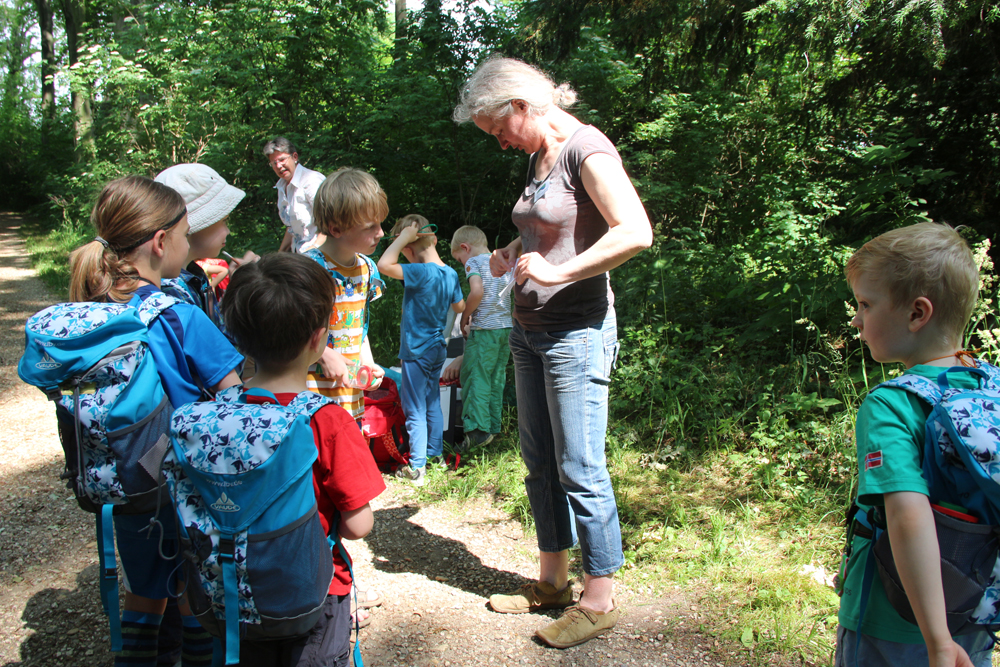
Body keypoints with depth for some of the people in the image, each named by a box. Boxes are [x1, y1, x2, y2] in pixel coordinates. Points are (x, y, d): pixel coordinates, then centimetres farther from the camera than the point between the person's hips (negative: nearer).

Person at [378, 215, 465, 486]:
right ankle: (435, 454, 30)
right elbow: (460, 306, 14)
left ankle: (417, 467, 6)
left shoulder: (421, 273, -23)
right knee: (433, 404, 19)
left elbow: (385, 264, -34)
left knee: (415, 410, 0)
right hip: (438, 349, 8)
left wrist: (403, 236, -24)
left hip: (417, 352, -8)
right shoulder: (450, 274, 1)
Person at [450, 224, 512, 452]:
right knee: (496, 379, 11)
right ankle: (493, 427, 14)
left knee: (475, 377, -4)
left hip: (485, 329, -7)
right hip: (507, 326, 7)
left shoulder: (473, 262, -3)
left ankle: (478, 429, -11)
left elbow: (477, 291, -18)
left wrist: (464, 318, -7)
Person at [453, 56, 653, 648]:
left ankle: (600, 601, 15)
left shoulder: (586, 147, -12)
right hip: (529, 329, 9)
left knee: (580, 470, -1)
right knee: (540, 462, 15)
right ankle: (552, 581, 30)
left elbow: (635, 232, -24)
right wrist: (513, 254, 11)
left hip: (577, 332, -9)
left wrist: (556, 272, -22)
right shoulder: (539, 157, 14)